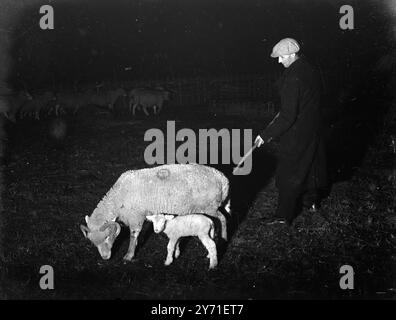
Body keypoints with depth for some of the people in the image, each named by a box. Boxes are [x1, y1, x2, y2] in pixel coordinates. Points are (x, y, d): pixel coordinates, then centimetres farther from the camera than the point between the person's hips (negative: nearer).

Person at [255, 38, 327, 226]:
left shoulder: (293, 78, -28)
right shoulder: (308, 69, 1)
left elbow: (288, 116, -29)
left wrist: (266, 135, -26)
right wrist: (281, 113, 27)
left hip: (296, 132, -9)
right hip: (313, 127, 9)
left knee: (289, 173, 0)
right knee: (311, 162, 24)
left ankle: (284, 215, 7)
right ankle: (311, 200, 42)